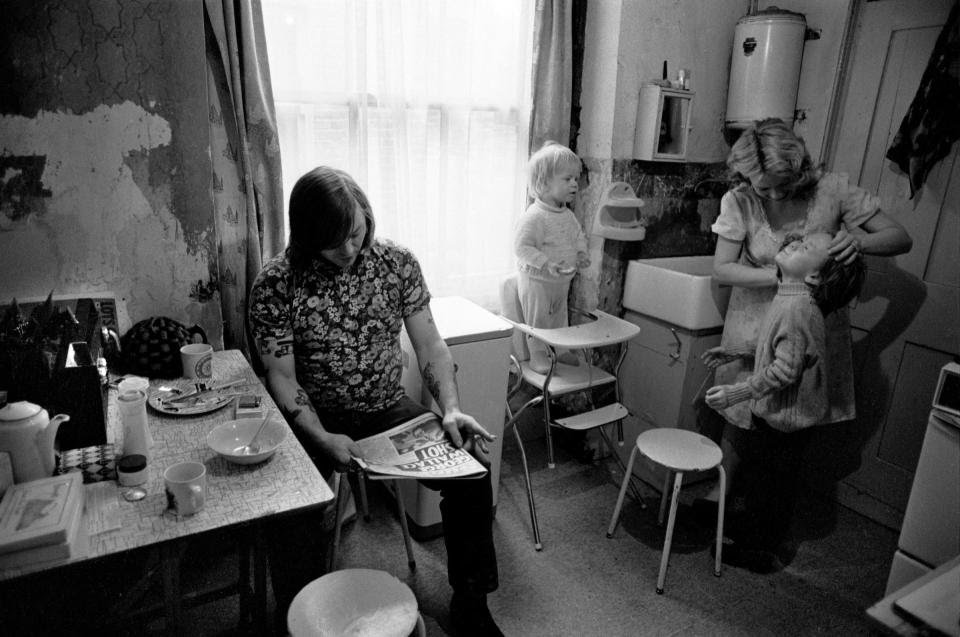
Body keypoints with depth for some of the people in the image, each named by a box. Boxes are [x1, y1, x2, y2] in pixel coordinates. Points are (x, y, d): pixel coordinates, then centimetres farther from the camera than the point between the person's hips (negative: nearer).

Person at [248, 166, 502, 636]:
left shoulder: (398, 263, -6)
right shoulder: (275, 284, -13)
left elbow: (429, 343, -4)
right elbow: (282, 378, -10)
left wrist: (450, 409, -19)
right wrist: (322, 438, -25)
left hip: (391, 410, 2)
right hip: (317, 422, -1)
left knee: (473, 474, -14)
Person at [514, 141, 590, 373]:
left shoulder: (568, 215, 3)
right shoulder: (534, 216, -24)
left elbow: (579, 235, 18)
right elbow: (521, 246, -26)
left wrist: (581, 253, -1)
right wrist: (546, 264, -32)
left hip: (562, 280, 8)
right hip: (536, 280, -8)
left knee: (560, 316, 21)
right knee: (538, 319, 3)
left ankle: (560, 349, 37)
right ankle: (537, 355, 18)